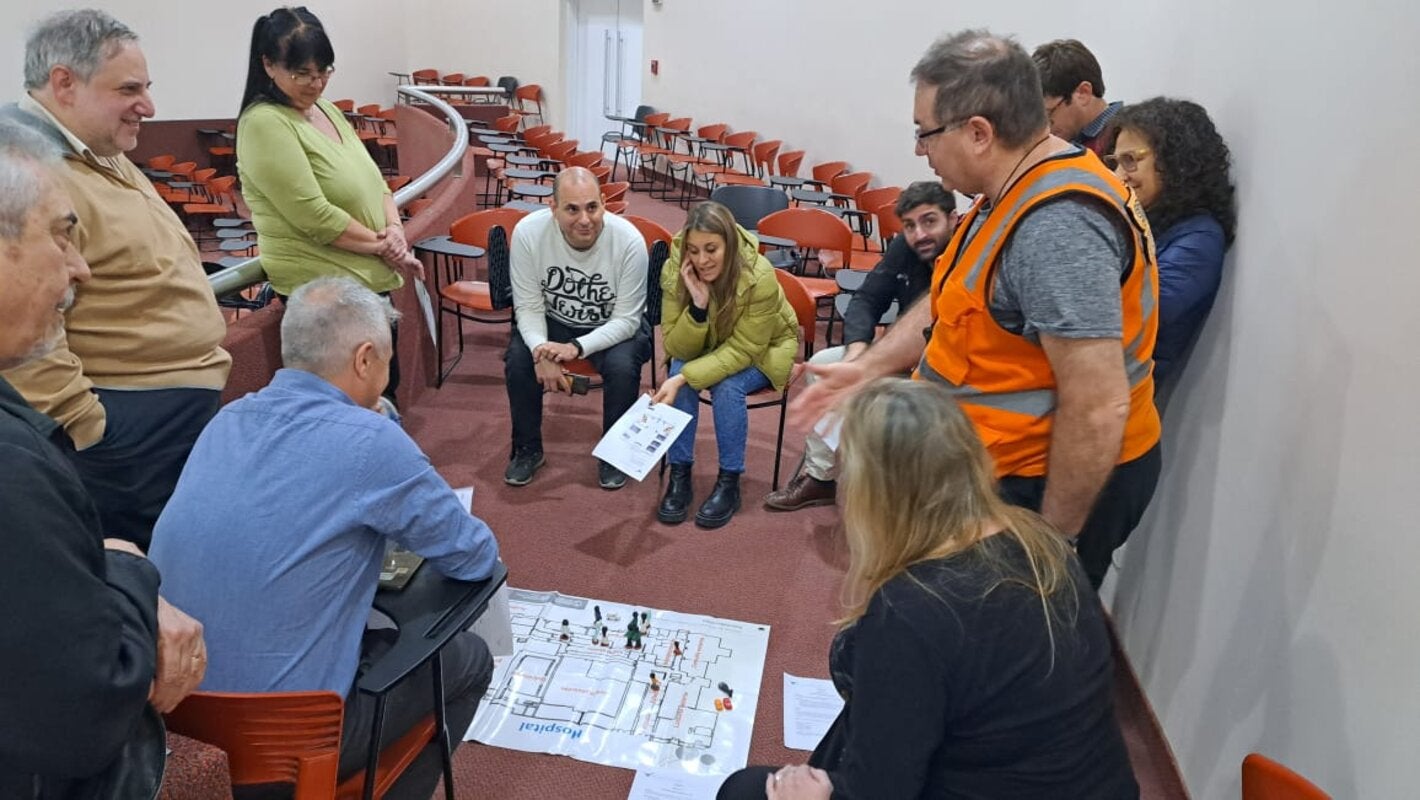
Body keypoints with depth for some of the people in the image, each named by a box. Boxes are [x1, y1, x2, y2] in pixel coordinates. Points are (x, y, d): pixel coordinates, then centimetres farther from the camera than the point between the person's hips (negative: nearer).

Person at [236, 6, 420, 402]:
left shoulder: (328, 111, 11)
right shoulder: (264, 123, -16)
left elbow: (374, 181, 11)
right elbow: (314, 215, -22)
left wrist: (394, 229, -8)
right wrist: (380, 244, -13)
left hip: (370, 279, 9)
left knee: (386, 387, 19)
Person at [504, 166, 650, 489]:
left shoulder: (629, 240, -26)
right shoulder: (528, 232, -22)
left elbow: (626, 319, -21)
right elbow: (528, 306, -13)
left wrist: (576, 348, -35)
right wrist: (541, 351, -33)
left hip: (615, 327, -1)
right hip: (552, 321, 2)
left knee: (622, 367, -30)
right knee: (518, 359, -24)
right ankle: (527, 449, 2)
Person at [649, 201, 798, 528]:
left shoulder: (759, 277, -32)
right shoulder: (674, 270, -22)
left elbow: (742, 350, -29)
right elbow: (676, 348, -20)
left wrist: (685, 378, -40)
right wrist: (698, 305, -37)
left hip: (762, 351, -3)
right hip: (707, 348, 3)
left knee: (727, 386, -31)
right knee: (679, 375, -27)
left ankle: (729, 483, -13)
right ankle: (679, 476, -14)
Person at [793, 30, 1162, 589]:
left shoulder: (1057, 227, -30)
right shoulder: (1018, 192, 3)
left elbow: (1098, 409, -31)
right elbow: (953, 301, 14)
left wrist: (1053, 540, -22)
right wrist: (867, 368, 7)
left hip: (1058, 481, -9)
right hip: (1012, 463, 9)